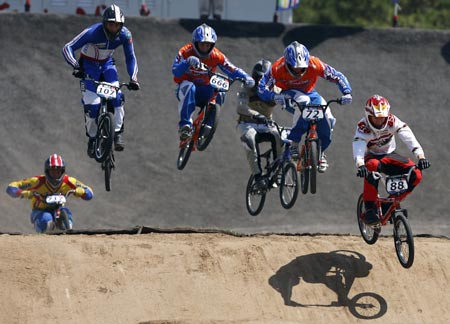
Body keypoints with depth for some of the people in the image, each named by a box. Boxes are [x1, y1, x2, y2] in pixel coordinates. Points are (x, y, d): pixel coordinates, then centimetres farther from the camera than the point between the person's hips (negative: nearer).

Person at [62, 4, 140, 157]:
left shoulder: (124, 35, -20)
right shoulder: (93, 32, -31)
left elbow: (130, 57, -7)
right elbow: (67, 48, -31)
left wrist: (133, 78, -20)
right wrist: (76, 66, -46)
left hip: (107, 64, 3)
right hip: (89, 65, -3)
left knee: (117, 96, -21)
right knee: (91, 104, -14)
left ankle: (118, 133, -11)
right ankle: (92, 138, 5)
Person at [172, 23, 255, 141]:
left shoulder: (216, 56, -8)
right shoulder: (186, 52, -15)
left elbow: (232, 70, -11)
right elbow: (175, 71, -28)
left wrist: (246, 78, -31)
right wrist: (188, 62, -47)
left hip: (204, 90, 2)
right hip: (187, 90, -2)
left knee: (219, 93, -29)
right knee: (188, 87, -38)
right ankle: (185, 125, -37)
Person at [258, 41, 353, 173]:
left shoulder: (314, 64, -28)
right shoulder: (278, 68, -29)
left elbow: (337, 77, -21)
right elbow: (262, 88, -27)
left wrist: (347, 93, -37)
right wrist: (274, 96, -48)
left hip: (310, 93, 2)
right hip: (289, 94, -2)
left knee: (327, 118, -24)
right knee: (303, 102, -39)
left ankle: (320, 151, 4)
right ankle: (293, 145, -31)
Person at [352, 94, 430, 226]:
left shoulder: (393, 121, -19)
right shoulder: (363, 127, -24)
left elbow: (409, 137, -30)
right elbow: (358, 147, -40)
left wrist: (421, 156, -46)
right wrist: (360, 165, -60)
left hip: (389, 156, 3)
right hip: (371, 156, -3)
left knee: (416, 175, -21)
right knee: (372, 166, -41)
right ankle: (370, 208, -31)